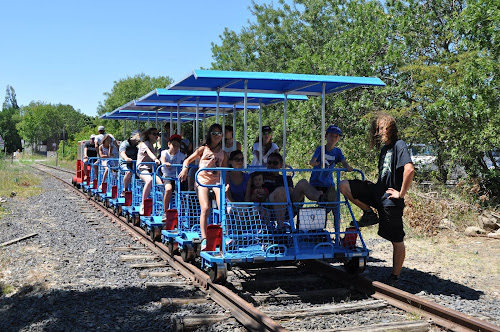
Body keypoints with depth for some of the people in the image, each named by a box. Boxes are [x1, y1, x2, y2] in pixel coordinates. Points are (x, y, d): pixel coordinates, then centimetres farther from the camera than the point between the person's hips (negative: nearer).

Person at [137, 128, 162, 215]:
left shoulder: (153, 146, 20)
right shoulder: (144, 144, -7)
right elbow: (149, 153, -28)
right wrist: (155, 159, -45)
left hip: (151, 169, 7)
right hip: (142, 168, -7)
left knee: (162, 183, -19)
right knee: (150, 180, -37)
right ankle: (142, 206, -34)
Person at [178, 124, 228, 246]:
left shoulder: (223, 153, 17)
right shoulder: (203, 149, 12)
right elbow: (188, 160, 10)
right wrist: (185, 169, -12)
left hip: (217, 180, 2)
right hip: (203, 180, -2)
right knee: (205, 208, -17)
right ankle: (204, 239, -14)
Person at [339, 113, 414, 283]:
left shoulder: (399, 145, -12)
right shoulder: (385, 148, 15)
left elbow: (409, 169, -26)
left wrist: (401, 193, -21)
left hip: (391, 199, -8)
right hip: (377, 192, 8)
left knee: (396, 240, 2)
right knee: (344, 186, -3)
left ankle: (395, 276, 14)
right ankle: (369, 214, 6)